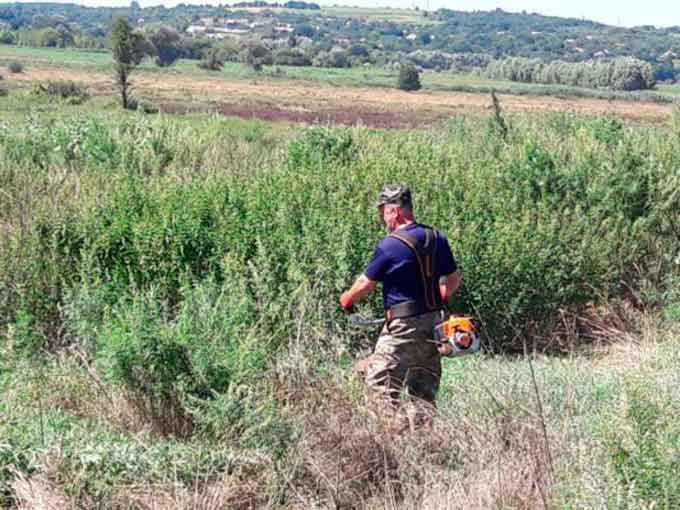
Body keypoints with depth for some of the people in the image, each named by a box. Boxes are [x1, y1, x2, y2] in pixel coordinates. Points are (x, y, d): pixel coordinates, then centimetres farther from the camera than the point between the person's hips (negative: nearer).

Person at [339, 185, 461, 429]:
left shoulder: (390, 245, -14)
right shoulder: (436, 238, 5)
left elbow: (366, 283, -3)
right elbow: (453, 278, 14)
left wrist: (348, 299, 15)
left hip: (403, 326, -7)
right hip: (433, 322, 7)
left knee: (380, 382, -1)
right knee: (424, 387, 13)